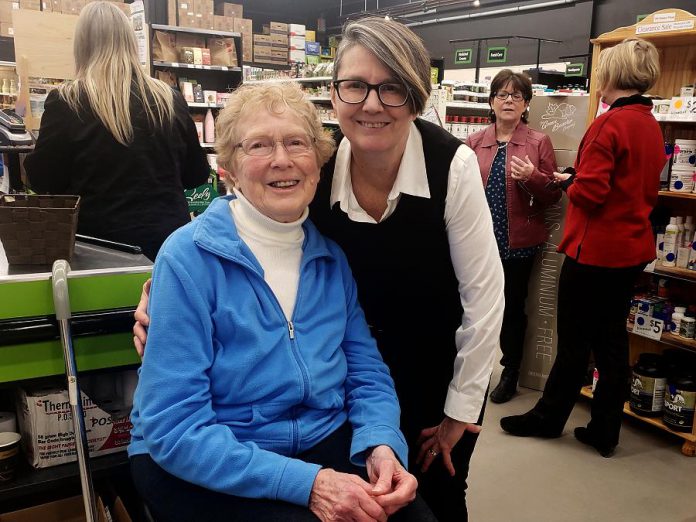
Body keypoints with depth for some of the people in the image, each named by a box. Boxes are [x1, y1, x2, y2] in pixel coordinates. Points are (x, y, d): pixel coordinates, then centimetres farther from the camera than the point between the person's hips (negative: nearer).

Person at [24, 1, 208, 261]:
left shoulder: (66, 101, -10)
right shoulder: (169, 99, -1)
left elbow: (42, 181, -3)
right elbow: (197, 174, 9)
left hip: (101, 239, -2)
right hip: (168, 236, 2)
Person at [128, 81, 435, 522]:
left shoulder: (332, 257, 3)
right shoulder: (188, 258, -14)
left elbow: (367, 370, 5)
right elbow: (174, 428, -18)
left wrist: (382, 446, -16)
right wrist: (307, 482, -27)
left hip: (326, 443, 4)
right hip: (209, 470, -3)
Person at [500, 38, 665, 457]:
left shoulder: (610, 123, -17)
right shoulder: (652, 126, 9)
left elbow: (589, 191, -21)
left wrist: (567, 182, 0)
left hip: (594, 249, -8)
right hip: (632, 249, 8)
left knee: (574, 342, 6)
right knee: (612, 341, 14)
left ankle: (548, 418, 24)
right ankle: (605, 433, 24)